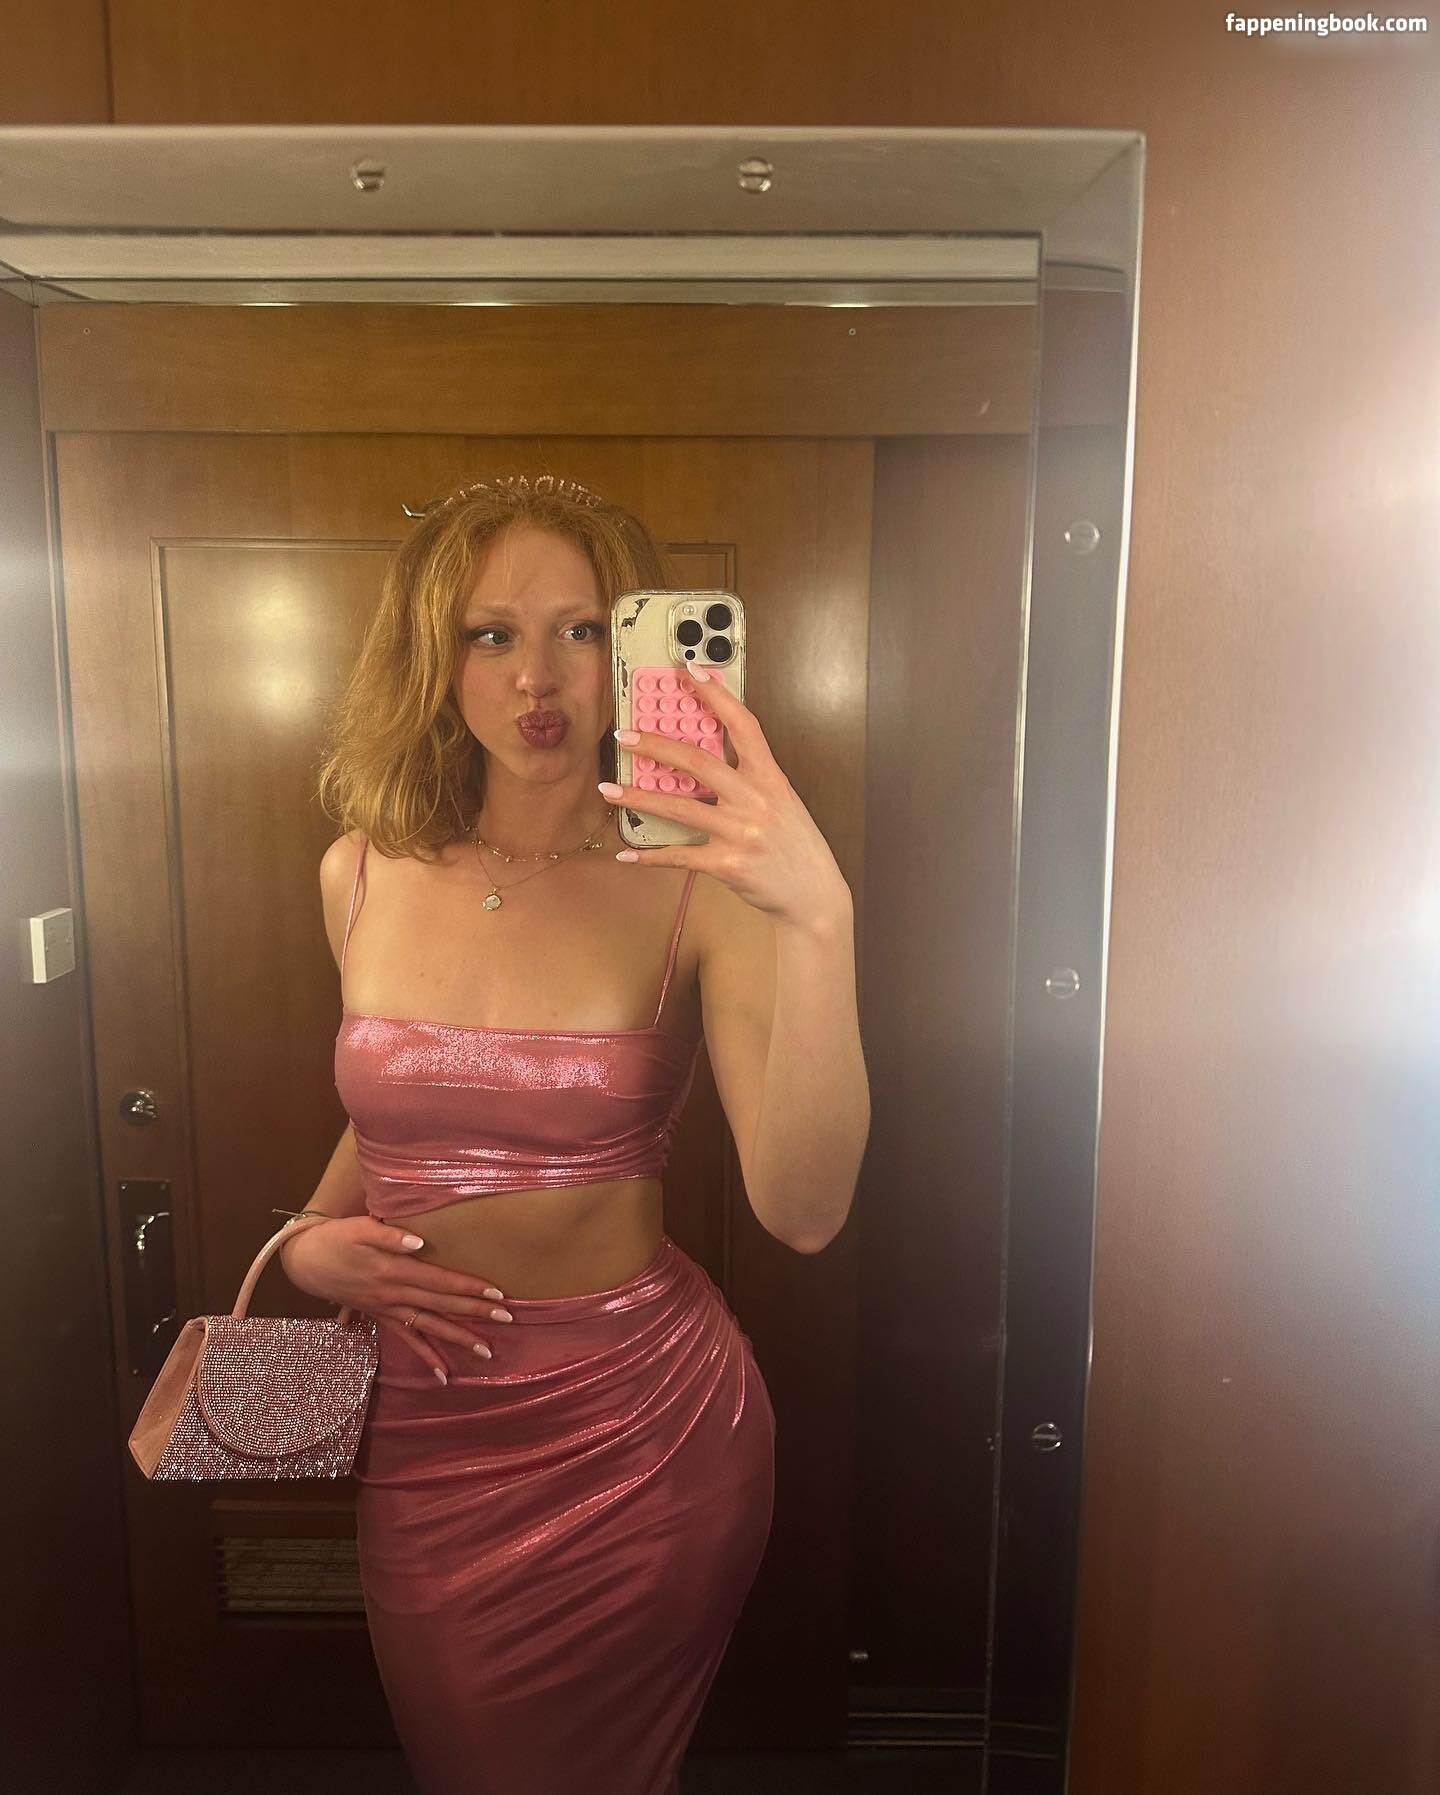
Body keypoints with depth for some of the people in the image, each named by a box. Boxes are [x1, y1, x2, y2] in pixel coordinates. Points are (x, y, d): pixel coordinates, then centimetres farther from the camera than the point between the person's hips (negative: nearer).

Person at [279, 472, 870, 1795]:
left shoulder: (693, 882, -17)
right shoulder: (364, 875, -4)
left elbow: (803, 1212, -28)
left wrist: (819, 917, -39)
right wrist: (312, 1240, -2)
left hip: (639, 1423, -3)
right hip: (422, 1428, 3)